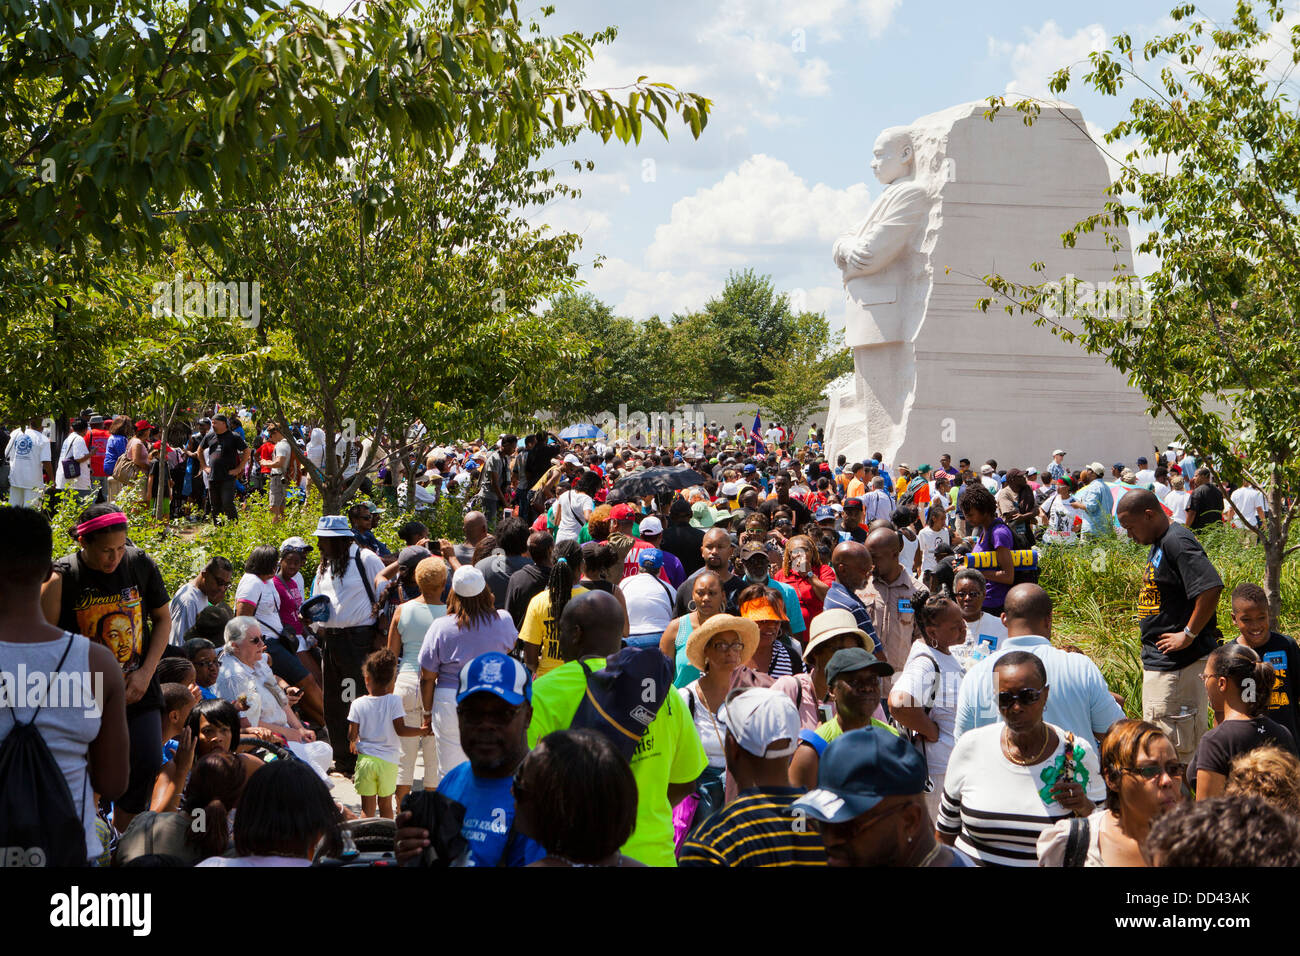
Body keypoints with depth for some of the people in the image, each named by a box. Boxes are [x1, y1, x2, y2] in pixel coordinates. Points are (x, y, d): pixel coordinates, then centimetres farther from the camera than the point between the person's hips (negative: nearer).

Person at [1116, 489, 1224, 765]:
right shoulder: (1159, 543, 14)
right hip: (1158, 659, 11)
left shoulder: (1177, 542, -18)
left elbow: (1211, 588, -29)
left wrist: (1188, 635, -22)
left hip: (1180, 660, -11)